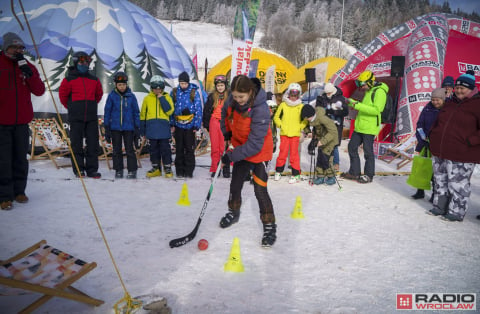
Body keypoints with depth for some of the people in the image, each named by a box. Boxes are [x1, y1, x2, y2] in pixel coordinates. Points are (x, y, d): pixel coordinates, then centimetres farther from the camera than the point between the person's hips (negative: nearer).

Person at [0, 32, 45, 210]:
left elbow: (39, 91, 0)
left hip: (22, 122, 3)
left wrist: (28, 73, -12)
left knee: (21, 159, 9)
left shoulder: (28, 67, 10)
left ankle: (19, 191, 20)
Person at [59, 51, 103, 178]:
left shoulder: (94, 79, 12)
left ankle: (92, 169, 7)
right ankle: (79, 169, 10)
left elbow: (99, 94, 24)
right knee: (77, 143, 2)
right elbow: (62, 94, 8)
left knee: (93, 143, 1)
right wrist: (70, 107, 14)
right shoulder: (69, 79, 1)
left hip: (91, 116, 3)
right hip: (76, 117, -3)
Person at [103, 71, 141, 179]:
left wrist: (137, 128, 3)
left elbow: (136, 113, 5)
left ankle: (132, 170, 9)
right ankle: (118, 170, 19)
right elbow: (107, 112, 3)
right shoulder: (112, 96, 0)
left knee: (130, 150, 1)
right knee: (117, 150, 9)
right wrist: (107, 129, 0)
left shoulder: (131, 96, 0)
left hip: (128, 127, -1)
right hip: (115, 127, 1)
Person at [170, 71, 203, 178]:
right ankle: (179, 171, 17)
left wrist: (197, 125, -6)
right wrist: (171, 124, 5)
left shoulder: (194, 92, -3)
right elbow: (171, 109, 10)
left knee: (189, 149, 2)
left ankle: (189, 171, 11)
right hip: (178, 125, 2)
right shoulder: (174, 92, 4)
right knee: (179, 149, 8)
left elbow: (198, 109, -2)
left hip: (190, 125, -2)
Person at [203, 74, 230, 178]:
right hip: (214, 122, 2)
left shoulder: (229, 97, 3)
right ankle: (215, 169, 10)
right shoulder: (212, 97, 8)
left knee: (224, 147, -4)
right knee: (215, 147, 3)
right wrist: (206, 125, 8)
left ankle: (226, 169, 4)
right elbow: (206, 111, 12)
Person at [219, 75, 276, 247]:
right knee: (235, 185, 18)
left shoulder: (260, 109, -33)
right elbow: (226, 113, 13)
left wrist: (232, 155, -28)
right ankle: (234, 212, 45)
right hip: (240, 150, 7)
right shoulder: (234, 102, -13)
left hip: (259, 152, -7)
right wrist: (227, 134, 3)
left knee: (260, 190, -9)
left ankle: (269, 226, 9)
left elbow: (255, 143, -33)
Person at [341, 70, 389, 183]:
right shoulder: (369, 91, 16)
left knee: (368, 151, 0)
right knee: (352, 147, 12)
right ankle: (354, 172, 23)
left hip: (369, 127, -10)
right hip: (360, 126, 10)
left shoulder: (379, 92, -14)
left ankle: (369, 175, 14)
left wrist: (358, 105, -25)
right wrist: (352, 103, 8)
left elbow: (376, 110, -24)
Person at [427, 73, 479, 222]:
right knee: (440, 182, 17)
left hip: (461, 157, -7)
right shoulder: (450, 103, 14)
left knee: (457, 184, 0)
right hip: (439, 153, 7)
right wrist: (433, 136, 15)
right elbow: (437, 122, 27)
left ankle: (456, 212, 14)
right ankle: (440, 207, 31)